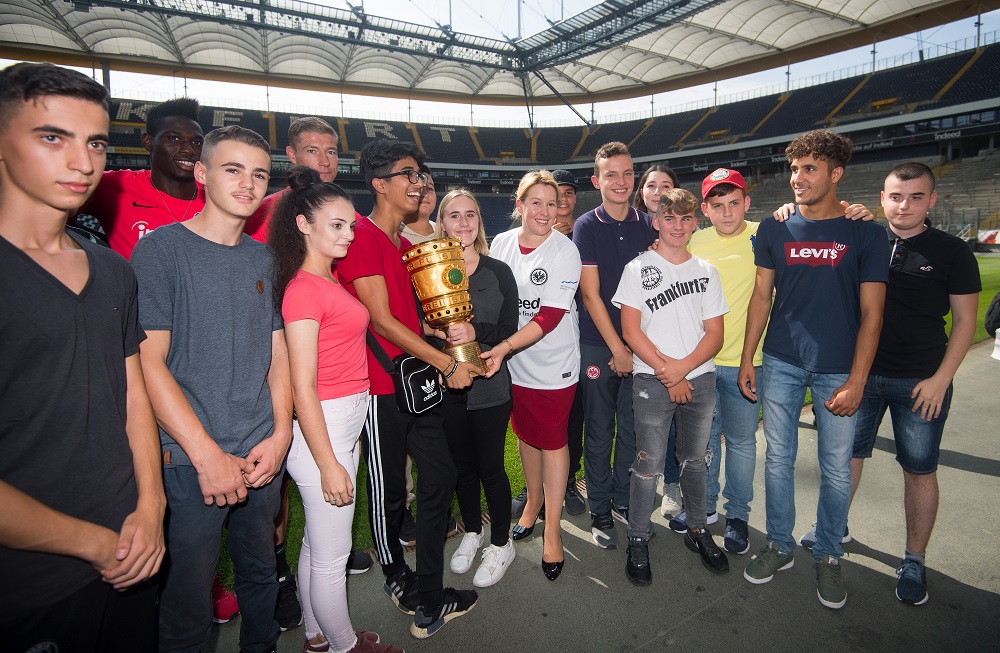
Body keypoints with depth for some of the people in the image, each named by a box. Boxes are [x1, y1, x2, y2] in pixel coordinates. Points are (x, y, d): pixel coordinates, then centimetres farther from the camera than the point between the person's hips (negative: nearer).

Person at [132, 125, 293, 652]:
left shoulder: (265, 259, 8)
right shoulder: (160, 249, -6)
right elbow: (149, 362, -11)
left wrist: (280, 436, -1)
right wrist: (209, 455, -14)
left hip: (262, 455, 5)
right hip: (189, 461, -4)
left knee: (260, 574, 20)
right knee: (188, 603, 8)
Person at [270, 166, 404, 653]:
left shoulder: (329, 279, 10)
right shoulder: (303, 288, -18)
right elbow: (302, 386, -19)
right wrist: (329, 464, -18)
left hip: (346, 420, 9)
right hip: (322, 429, -9)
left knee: (318, 543, 23)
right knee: (331, 554, 10)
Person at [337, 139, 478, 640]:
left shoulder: (407, 243, 16)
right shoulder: (362, 237, -12)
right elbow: (382, 320, -17)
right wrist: (446, 363, -14)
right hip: (381, 388, -8)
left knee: (440, 476, 11)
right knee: (388, 492, 8)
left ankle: (427, 600, 27)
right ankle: (397, 577, 34)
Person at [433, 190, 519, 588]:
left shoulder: (498, 271, -2)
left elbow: (510, 329, -5)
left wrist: (476, 333, -23)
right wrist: (437, 331, -19)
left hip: (490, 385, -2)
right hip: (447, 386, 2)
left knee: (490, 467, 7)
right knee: (462, 465, 17)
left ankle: (501, 543, 30)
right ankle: (472, 532, 41)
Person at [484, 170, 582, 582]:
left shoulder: (565, 253, -14)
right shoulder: (501, 244, -1)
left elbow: (550, 317, -21)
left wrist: (505, 346, -30)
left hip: (553, 363, -4)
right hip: (512, 362, 4)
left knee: (553, 440, 4)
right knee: (526, 434, 18)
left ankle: (552, 531, 21)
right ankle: (534, 501, 43)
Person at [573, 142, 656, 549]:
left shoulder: (647, 226, 7)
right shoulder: (587, 226, -3)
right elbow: (590, 294, -7)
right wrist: (617, 348, -8)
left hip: (639, 344, 3)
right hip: (598, 344, -3)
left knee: (632, 428, 11)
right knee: (599, 430, 5)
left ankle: (623, 501, 30)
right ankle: (600, 511, 21)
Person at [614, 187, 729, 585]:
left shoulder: (706, 271, 9)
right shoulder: (638, 268, 0)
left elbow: (715, 334, 3)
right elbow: (631, 331, -6)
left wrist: (684, 366, -13)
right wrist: (666, 372, -11)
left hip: (700, 378, 3)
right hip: (652, 381, -3)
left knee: (695, 459, 15)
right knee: (648, 465, 1)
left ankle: (698, 530, 33)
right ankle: (638, 540, 17)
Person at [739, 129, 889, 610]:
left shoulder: (865, 234, -2)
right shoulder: (774, 230, 4)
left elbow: (871, 312, -4)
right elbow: (761, 298, 6)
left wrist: (856, 381, -9)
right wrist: (746, 360, 3)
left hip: (838, 370, -1)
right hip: (781, 363, 2)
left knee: (836, 470, 8)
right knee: (778, 459, 10)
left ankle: (828, 557, 28)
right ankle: (780, 546, 28)